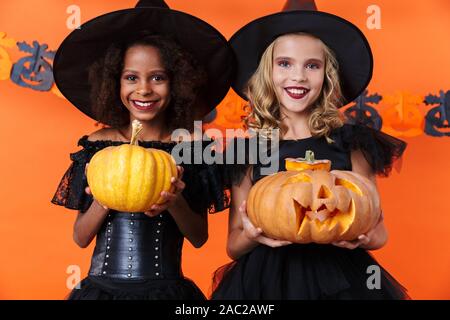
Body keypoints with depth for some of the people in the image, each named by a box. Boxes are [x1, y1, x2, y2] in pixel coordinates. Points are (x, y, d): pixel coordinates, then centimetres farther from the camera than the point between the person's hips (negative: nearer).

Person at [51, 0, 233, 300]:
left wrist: (175, 204, -20)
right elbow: (80, 238, 0)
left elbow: (199, 238, -1)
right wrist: (101, 202, -19)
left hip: (168, 287, 0)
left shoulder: (192, 147, -6)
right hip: (101, 286, 1)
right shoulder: (98, 144, -4)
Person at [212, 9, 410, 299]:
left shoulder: (352, 143, -4)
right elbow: (233, 246, 2)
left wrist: (361, 237, -17)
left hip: (340, 278, 0)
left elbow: (379, 232, 5)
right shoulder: (249, 152, -3)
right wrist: (252, 235, -19)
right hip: (266, 280, 0)